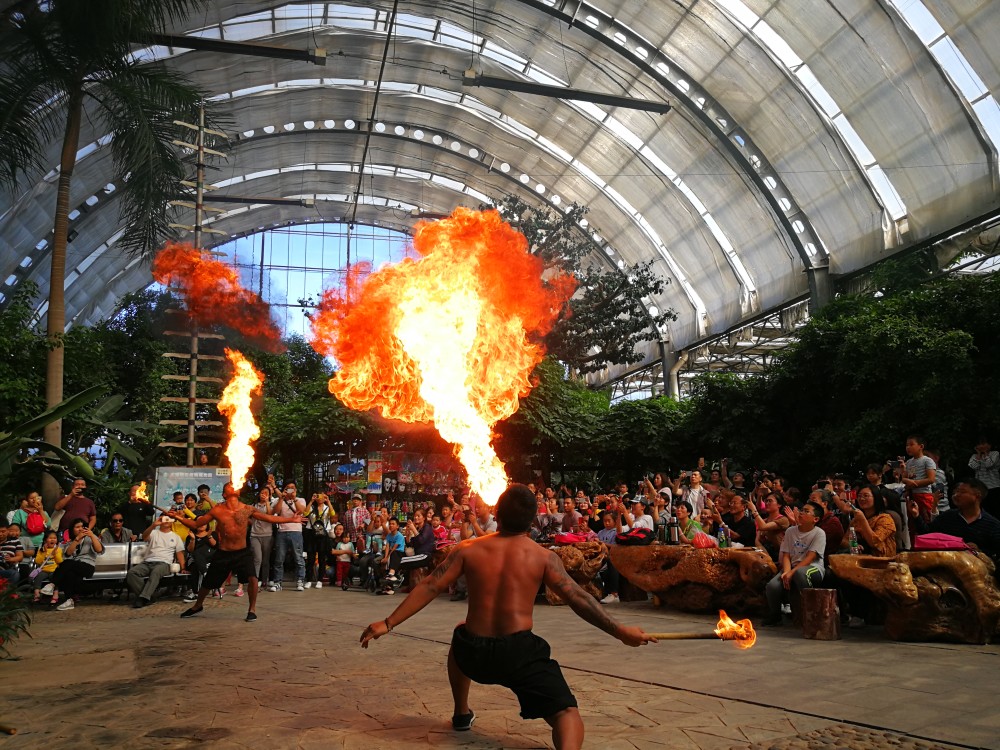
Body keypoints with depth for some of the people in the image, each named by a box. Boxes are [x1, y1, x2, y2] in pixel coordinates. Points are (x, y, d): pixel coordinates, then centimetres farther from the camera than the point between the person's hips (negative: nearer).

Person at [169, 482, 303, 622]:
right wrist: (180, 518, -17)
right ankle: (197, 606, 46)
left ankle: (252, 610, 0)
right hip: (223, 553, 1)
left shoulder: (247, 509, -6)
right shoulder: (217, 510, -7)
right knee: (207, 583, 14)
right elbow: (196, 524, -1)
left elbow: (270, 518, -1)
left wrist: (291, 519, -5)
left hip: (242, 552, -1)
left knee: (252, 578, -22)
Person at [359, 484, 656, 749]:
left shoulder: (469, 550, 1)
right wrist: (620, 632, 2)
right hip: (520, 653, -3)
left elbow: (428, 589, 0)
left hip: (474, 654, 3)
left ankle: (461, 713, 45)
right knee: (566, 714, 3)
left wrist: (387, 624, 6)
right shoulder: (543, 556, -3)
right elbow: (578, 599, -6)